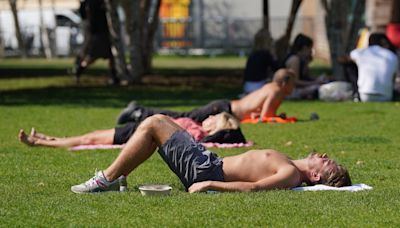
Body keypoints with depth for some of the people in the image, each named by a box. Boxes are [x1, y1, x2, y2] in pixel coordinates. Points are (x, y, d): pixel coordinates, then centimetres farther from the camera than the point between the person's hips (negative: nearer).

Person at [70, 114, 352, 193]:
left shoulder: (291, 175, -21)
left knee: (152, 124, -6)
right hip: (211, 163, 9)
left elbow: (253, 187, -33)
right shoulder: (291, 169, 6)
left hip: (205, 171, -9)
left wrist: (208, 185, -32)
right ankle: (113, 176, 19)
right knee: (158, 120, 17)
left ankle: (107, 180, 2)